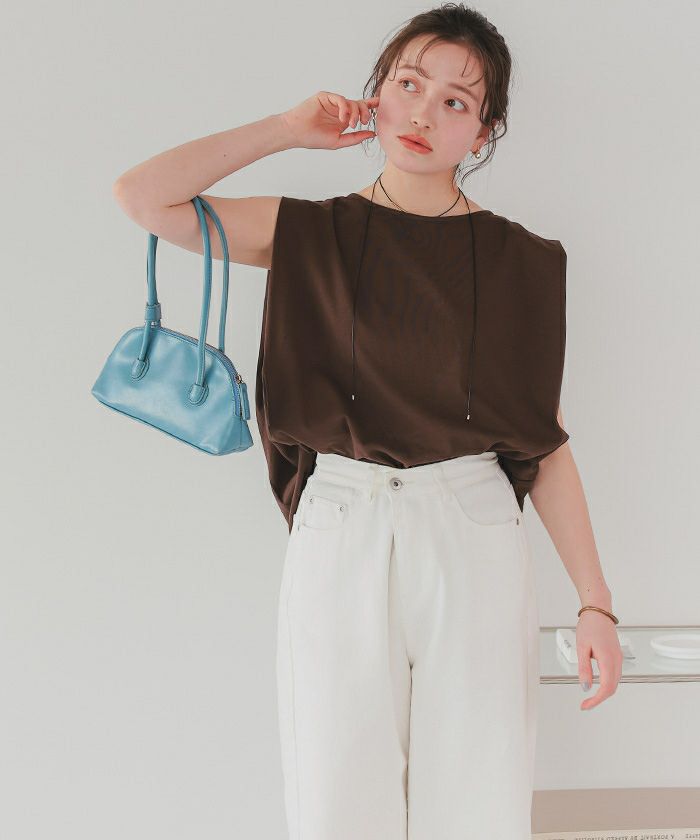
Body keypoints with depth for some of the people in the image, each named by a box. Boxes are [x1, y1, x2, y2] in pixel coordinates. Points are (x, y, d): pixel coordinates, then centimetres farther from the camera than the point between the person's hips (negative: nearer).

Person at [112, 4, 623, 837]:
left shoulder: (520, 263, 3)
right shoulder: (313, 234, 5)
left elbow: (548, 442, 4)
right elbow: (142, 196, -2)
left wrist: (595, 601, 0)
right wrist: (286, 129, 2)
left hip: (474, 547, 0)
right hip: (339, 542, 0)